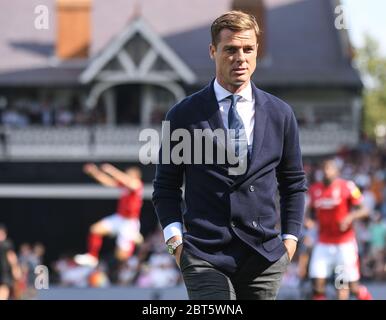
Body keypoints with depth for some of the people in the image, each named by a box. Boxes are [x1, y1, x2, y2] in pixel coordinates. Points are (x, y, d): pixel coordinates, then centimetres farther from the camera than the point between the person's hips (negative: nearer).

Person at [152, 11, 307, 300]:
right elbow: (166, 187, 8)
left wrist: (290, 237, 9)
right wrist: (175, 240, -4)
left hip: (264, 257, 3)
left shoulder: (280, 114, 10)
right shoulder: (184, 116, 3)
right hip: (206, 259, -3)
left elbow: (294, 183, 19)